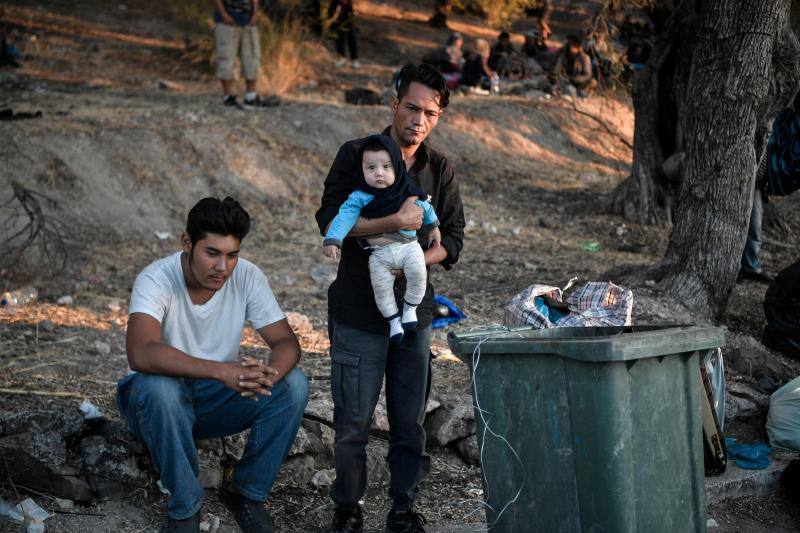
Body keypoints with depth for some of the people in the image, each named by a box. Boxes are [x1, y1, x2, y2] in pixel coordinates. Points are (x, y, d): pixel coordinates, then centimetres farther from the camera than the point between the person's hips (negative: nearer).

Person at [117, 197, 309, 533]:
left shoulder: (248, 276, -12)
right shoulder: (156, 280, -24)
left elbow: (287, 343, -13)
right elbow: (140, 354, -41)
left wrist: (268, 375, -38)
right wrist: (222, 371, -49)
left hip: (217, 399, 4)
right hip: (162, 402, -3)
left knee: (293, 385, -20)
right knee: (157, 387, -38)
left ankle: (247, 492, -3)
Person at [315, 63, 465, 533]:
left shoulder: (440, 169, 8)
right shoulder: (356, 154, -3)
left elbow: (453, 239, 7)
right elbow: (330, 220, -15)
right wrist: (398, 222, -22)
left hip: (415, 309, 3)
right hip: (358, 312, -3)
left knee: (410, 420, 7)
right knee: (353, 420, 1)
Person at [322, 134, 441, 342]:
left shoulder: (408, 192, -2)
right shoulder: (360, 196, -8)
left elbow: (425, 208, 15)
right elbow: (345, 215, -18)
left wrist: (433, 227, 29)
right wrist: (332, 240, -30)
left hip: (408, 246, 1)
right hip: (379, 254, 0)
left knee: (418, 273, -21)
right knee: (381, 287, -11)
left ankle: (410, 307, 5)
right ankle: (393, 320, 12)